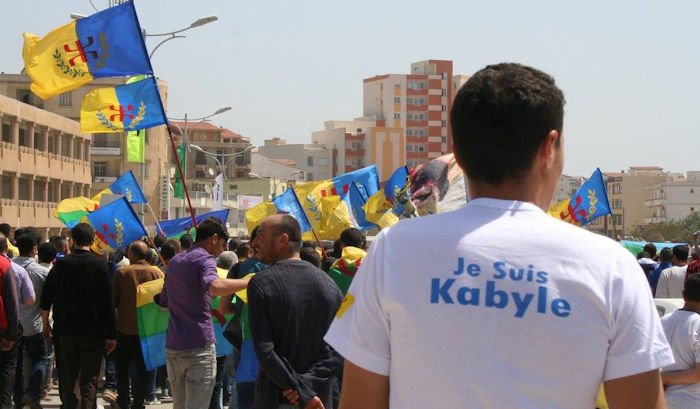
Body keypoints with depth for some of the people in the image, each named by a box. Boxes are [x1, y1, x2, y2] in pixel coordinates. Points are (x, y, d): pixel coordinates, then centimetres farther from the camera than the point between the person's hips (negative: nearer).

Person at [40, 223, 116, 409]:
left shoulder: (61, 264, 0)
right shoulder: (100, 265, -7)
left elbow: (45, 299, 3)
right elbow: (108, 303, -8)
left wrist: (45, 324, 17)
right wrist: (111, 335, -3)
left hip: (66, 330, 3)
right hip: (93, 331, -2)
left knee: (68, 377, 15)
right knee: (89, 379, 0)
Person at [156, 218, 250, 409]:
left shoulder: (174, 262, 17)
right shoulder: (205, 259, -9)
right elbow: (215, 286, -32)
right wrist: (249, 281, -23)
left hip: (172, 346, 7)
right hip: (199, 347, -7)